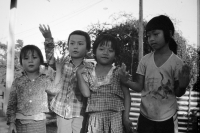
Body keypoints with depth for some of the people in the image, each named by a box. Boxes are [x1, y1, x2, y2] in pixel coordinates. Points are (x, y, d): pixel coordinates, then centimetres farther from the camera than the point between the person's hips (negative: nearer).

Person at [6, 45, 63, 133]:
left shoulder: (45, 79, 1)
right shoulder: (17, 81, 1)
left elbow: (55, 88, -17)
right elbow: (12, 103, 1)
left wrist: (58, 68, -15)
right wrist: (11, 122, -6)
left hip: (38, 122, 0)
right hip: (20, 122, 1)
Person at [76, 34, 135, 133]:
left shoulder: (119, 72, 1)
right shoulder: (88, 72, 4)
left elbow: (126, 95, 2)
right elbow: (86, 93, -7)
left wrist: (126, 117, -2)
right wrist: (79, 74, -7)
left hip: (115, 116, -1)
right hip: (95, 117, 1)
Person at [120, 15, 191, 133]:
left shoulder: (176, 62, -10)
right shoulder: (145, 60, -2)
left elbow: (178, 93, -5)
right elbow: (139, 87, -1)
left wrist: (182, 85, -26)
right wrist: (127, 81, -19)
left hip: (167, 118, -2)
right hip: (145, 116, 2)